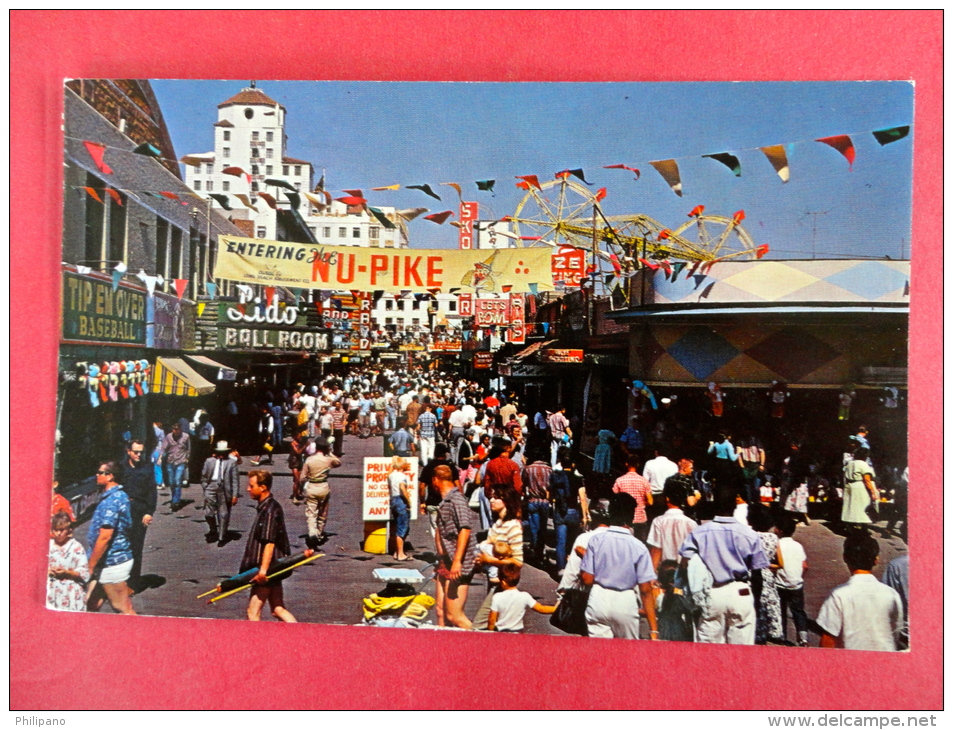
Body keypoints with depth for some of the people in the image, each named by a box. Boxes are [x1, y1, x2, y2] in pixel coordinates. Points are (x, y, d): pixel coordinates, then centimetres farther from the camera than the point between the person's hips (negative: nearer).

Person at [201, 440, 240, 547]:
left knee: (224, 515, 5)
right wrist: (204, 489, 8)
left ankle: (222, 537, 19)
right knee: (209, 513, 4)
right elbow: (204, 476, 13)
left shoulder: (231, 463, -1)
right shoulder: (209, 461, 8)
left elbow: (235, 480, -3)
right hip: (211, 487, 2)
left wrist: (235, 495, -7)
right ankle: (213, 532, 30)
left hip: (224, 490, -2)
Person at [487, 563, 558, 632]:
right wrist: (556, 608, 1)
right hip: (517, 633, 2)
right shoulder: (524, 596, -15)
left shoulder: (497, 597, -18)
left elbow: (492, 620, -13)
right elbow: (541, 609, -10)